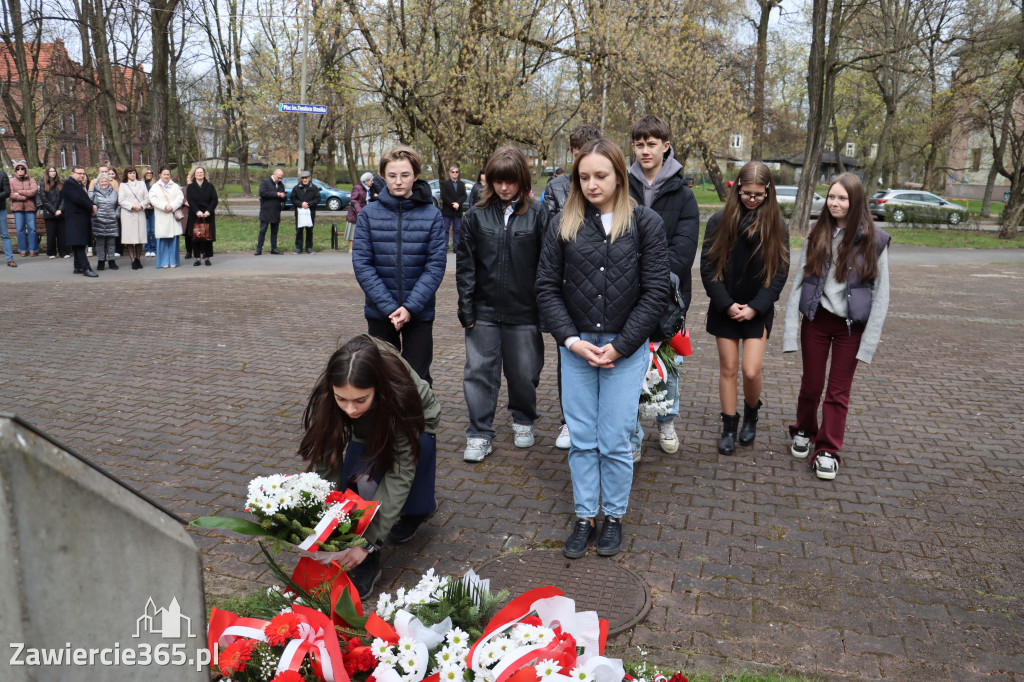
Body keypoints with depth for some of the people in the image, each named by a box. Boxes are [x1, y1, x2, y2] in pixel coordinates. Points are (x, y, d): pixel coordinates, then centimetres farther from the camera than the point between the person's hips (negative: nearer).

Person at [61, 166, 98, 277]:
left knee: (80, 244, 12)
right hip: (75, 219, -10)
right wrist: (91, 207, -10)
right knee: (79, 244, -11)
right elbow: (77, 199, -19)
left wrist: (93, 205, -2)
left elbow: (87, 198, 20)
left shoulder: (80, 185, 22)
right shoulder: (68, 184, -8)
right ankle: (86, 268, -16)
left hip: (84, 218, 10)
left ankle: (78, 267, 17)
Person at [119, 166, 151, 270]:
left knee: (140, 237, 0)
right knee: (130, 237, -7)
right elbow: (121, 200, 1)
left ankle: (138, 259, 11)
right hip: (128, 214, -2)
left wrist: (141, 206, -7)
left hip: (140, 213, 2)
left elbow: (147, 198, 10)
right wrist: (132, 206, -11)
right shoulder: (123, 185, 9)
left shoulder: (142, 184, 15)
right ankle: (133, 260, -5)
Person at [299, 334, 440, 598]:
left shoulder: (400, 396, -42)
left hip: (415, 427, -4)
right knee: (355, 477, -23)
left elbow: (399, 474, -39)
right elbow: (325, 465, -28)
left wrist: (367, 541, -42)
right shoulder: (324, 397, -33)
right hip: (367, 435, 4)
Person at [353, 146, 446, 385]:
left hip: (419, 313, -1)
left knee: (418, 380, 8)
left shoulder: (432, 215, -5)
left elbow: (436, 266, -8)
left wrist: (410, 307, -16)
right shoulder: (369, 214, -3)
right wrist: (389, 307, -16)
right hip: (379, 313, 1)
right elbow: (361, 263, -7)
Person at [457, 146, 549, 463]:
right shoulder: (477, 215, 2)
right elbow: (465, 263, 3)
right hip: (484, 310, 1)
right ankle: (480, 434, 14)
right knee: (479, 370, 3)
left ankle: (523, 420, 35)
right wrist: (466, 306, -2)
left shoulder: (537, 214, -3)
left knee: (523, 372, 11)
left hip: (524, 311, -1)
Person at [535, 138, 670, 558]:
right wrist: (571, 340, -9)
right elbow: (547, 287, 1)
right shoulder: (564, 224, 2)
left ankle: (614, 517, 24)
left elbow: (655, 291, -6)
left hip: (626, 348, -2)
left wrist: (619, 346, -11)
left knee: (615, 441, 4)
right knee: (582, 438, 9)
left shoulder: (645, 224, -3)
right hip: (576, 346, 2)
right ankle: (584, 518, 24)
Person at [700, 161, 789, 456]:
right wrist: (726, 304, -11)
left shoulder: (776, 225, 0)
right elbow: (708, 266, -4)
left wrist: (755, 307, -10)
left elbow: (780, 271, -1)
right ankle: (729, 426, 23)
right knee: (728, 368, 7)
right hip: (724, 309, 0)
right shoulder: (720, 221, -3)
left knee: (751, 371, -5)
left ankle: (751, 414, 26)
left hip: (758, 311, 0)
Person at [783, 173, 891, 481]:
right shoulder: (817, 236, 1)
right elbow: (798, 282, -1)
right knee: (811, 384, 12)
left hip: (850, 325, -1)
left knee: (838, 392, 6)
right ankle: (804, 432, 36)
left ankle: (827, 451, 16)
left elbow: (881, 293, -4)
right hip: (816, 320, 2)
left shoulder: (873, 240, -5)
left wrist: (870, 339, -10)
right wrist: (790, 329, -7)